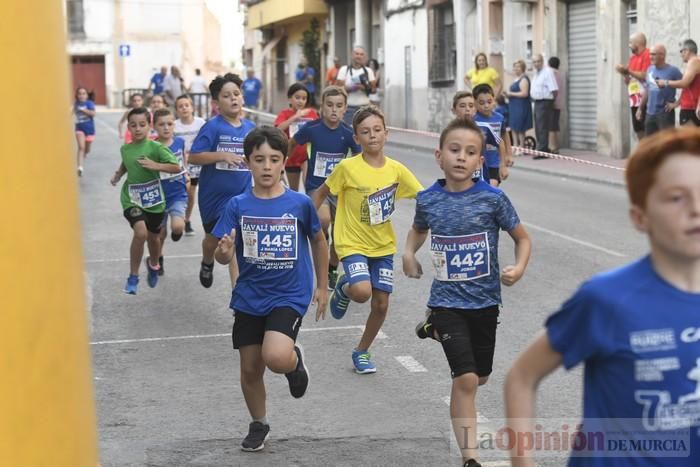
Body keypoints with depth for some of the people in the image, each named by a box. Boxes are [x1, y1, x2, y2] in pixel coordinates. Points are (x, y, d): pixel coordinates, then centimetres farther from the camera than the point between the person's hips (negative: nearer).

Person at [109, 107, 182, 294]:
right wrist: (118, 175, 4)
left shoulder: (156, 147, -13)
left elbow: (176, 167, -16)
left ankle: (153, 264, 52)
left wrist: (156, 165, -27)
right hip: (131, 198, 0)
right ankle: (133, 277, -8)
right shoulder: (125, 148, -1)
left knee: (154, 237, 17)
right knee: (141, 232, -23)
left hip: (153, 198, 0)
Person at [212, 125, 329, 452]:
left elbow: (318, 242, 9)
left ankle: (295, 359, 11)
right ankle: (258, 424, 36)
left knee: (275, 357, -26)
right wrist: (224, 252, -29)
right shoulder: (238, 206, -5)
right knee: (250, 369, 10)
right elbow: (225, 257, -5)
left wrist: (322, 287, 12)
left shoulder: (300, 203, -7)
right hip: (249, 298, 3)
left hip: (290, 296, -2)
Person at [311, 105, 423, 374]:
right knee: (362, 292, -27)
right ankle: (343, 288, 12)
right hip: (353, 243, -4)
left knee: (381, 304, 4)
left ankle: (361, 352, 27)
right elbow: (320, 193, -1)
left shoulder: (396, 170, -4)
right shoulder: (347, 168, -13)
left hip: (383, 246, 4)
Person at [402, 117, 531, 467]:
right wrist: (409, 252, -1)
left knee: (480, 377, 19)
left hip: (485, 300, 1)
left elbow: (522, 238, 0)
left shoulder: (492, 198, -11)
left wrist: (519, 267, -19)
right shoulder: (427, 199, -4)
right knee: (465, 379, -12)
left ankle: (436, 331, 47)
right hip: (447, 300, -1)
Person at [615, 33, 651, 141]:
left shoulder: (647, 55, -8)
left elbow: (645, 76, -17)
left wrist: (628, 70, -10)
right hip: (634, 100, 9)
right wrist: (624, 72, 1)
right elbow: (627, 81, 20)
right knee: (638, 129, 10)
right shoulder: (633, 57, 17)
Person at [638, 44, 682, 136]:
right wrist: (640, 108, 18)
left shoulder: (672, 71, -10)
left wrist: (676, 103, -11)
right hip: (650, 113, 6)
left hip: (665, 113, -6)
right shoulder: (650, 70, 9)